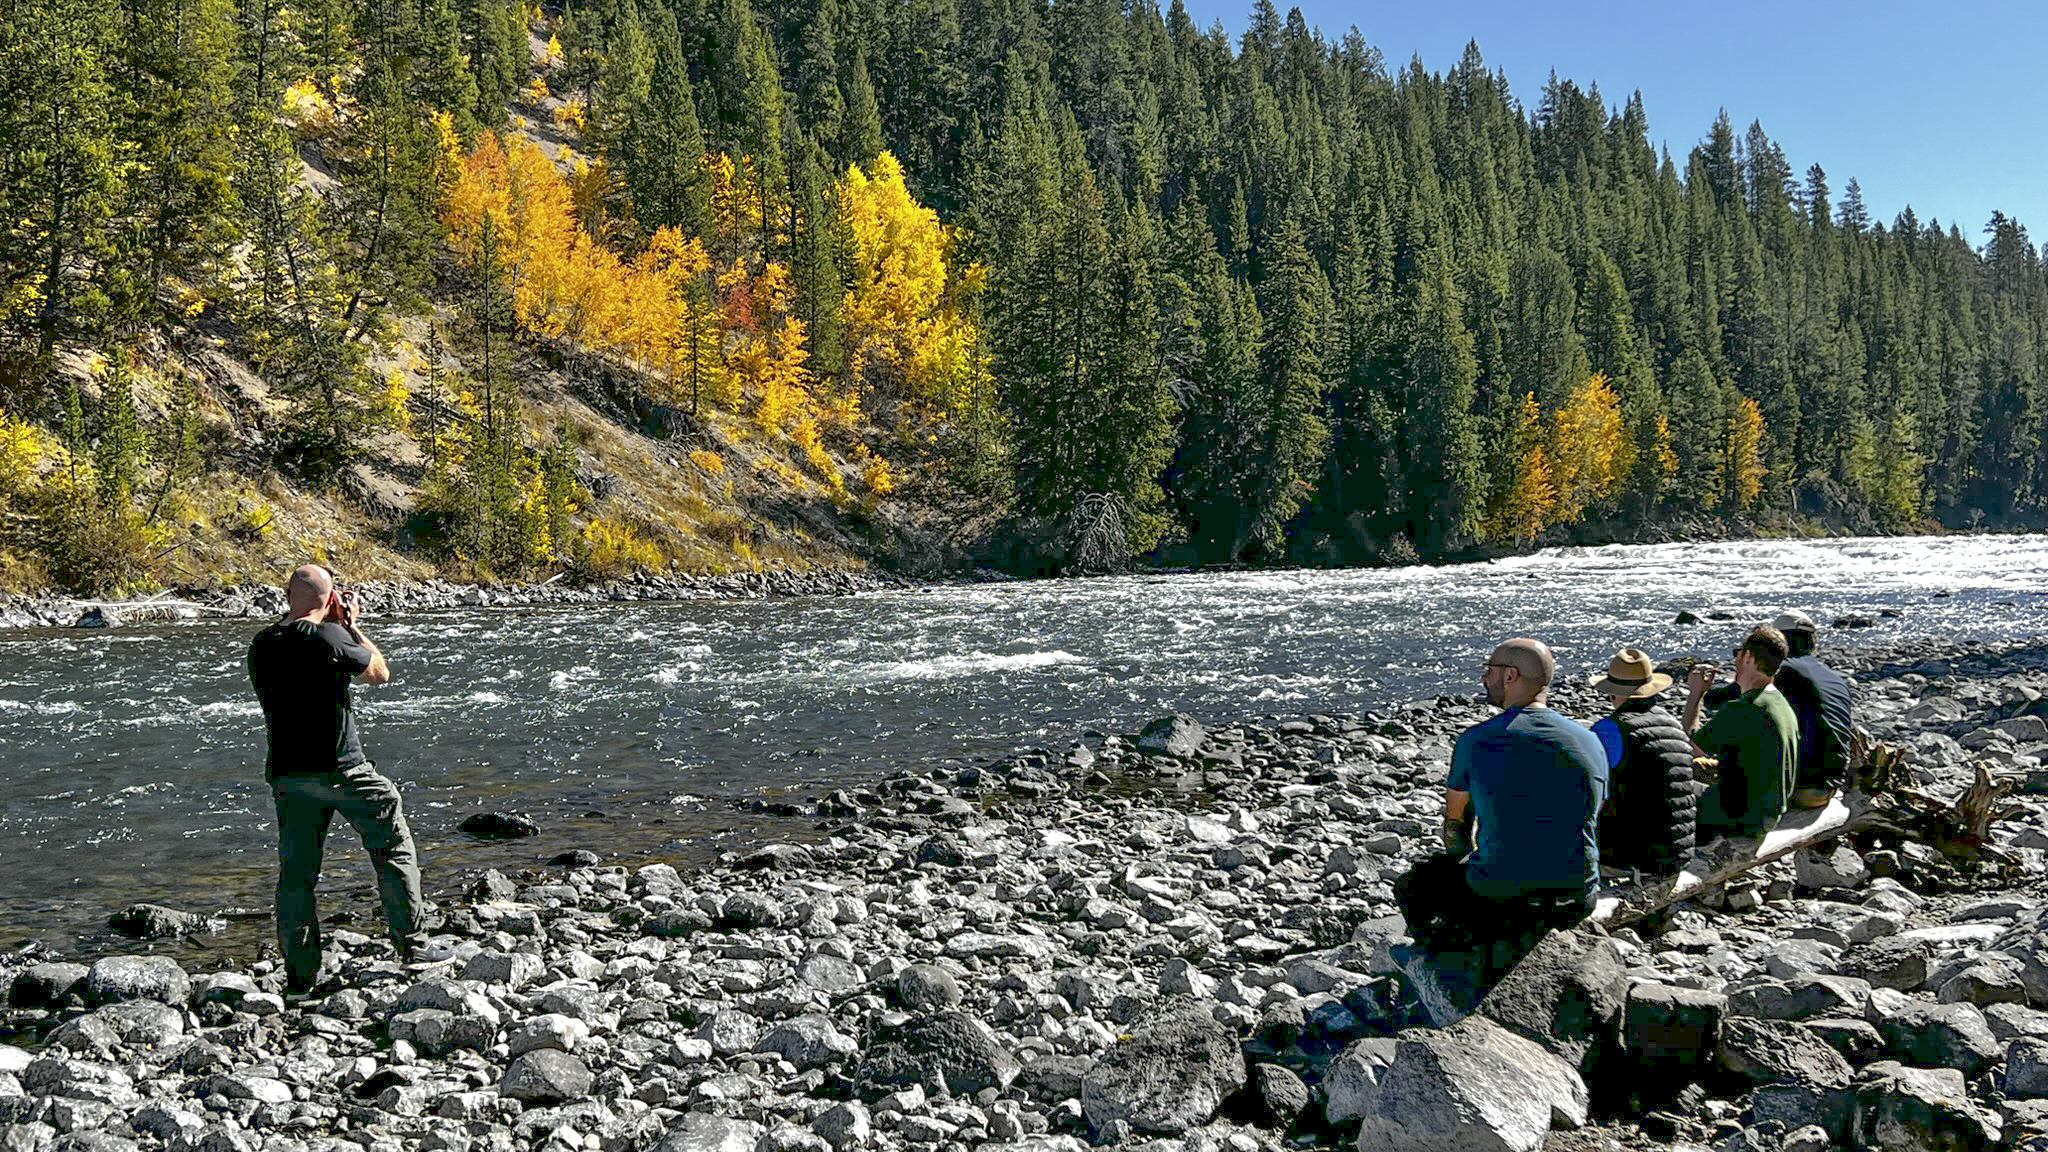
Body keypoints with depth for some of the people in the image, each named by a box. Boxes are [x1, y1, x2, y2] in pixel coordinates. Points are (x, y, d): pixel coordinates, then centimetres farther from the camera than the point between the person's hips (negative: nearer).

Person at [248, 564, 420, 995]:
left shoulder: (260, 646, 6)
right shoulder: (328, 637, -14)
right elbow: (380, 672, -1)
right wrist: (350, 624, 8)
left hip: (286, 774, 6)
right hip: (340, 768, -5)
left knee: (296, 874, 10)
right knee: (394, 844, 13)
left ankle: (299, 977, 11)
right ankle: (410, 942, 14)